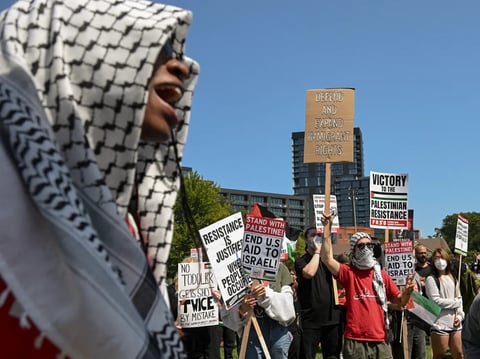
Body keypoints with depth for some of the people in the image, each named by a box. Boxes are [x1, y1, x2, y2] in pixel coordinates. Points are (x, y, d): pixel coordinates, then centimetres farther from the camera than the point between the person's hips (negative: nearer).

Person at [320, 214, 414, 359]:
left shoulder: (382, 275, 10)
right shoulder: (348, 272, 0)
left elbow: (400, 301, 11)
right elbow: (327, 259, -17)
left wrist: (407, 291, -12)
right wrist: (328, 228, -18)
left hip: (380, 340, 3)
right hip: (355, 341, -3)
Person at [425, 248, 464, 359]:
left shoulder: (452, 278, 16)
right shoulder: (431, 279, -6)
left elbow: (459, 298, 13)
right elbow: (435, 301, -14)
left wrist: (460, 316, -1)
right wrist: (455, 302, -4)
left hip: (455, 324, 6)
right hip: (440, 325, -6)